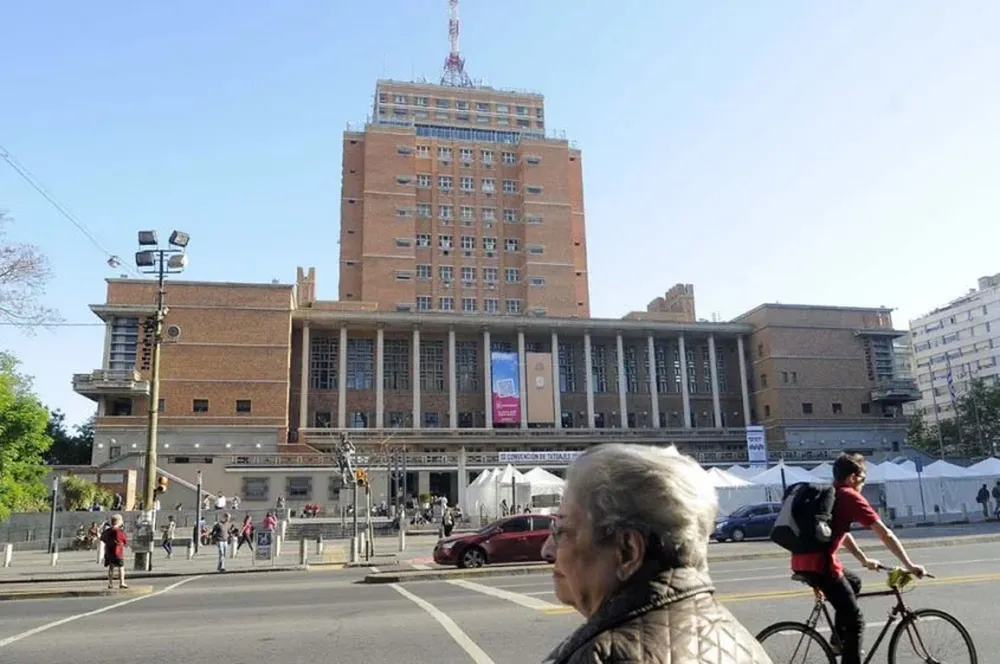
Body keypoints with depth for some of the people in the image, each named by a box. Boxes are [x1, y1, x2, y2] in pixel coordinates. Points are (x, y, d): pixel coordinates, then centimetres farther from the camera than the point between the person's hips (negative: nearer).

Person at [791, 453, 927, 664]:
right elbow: (885, 534, -5)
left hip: (801, 562, 9)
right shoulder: (850, 497, -3)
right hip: (819, 565, -9)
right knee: (855, 621, 2)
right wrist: (909, 566, 2)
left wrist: (864, 560, 38)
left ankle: (838, 641, 33)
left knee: (854, 582, 31)